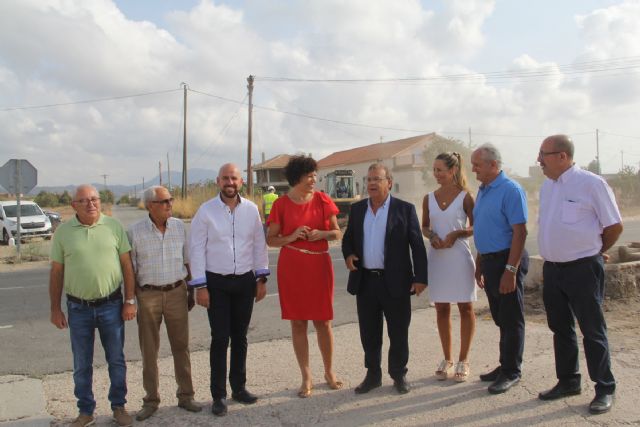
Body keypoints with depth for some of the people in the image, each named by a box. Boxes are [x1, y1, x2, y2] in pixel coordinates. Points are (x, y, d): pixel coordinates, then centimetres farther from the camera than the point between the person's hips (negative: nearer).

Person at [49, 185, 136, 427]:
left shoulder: (114, 227, -2)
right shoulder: (63, 232, -1)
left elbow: (127, 265, 0)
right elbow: (56, 272, 3)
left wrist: (130, 300, -3)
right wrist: (55, 309, 2)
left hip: (111, 305, 0)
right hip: (78, 309, 0)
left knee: (116, 360, 11)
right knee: (82, 364, 12)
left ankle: (118, 406, 29)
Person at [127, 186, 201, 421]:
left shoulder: (179, 226, 1)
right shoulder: (135, 231, -6)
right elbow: (130, 269, -2)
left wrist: (192, 291, 9)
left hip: (176, 292, 2)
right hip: (148, 295, -1)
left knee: (181, 346, 9)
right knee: (149, 350, 9)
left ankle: (185, 395, 23)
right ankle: (151, 400, 23)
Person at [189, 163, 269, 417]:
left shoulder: (251, 209, 1)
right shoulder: (206, 211, -7)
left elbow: (259, 245, 6)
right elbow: (197, 249, -6)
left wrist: (261, 279, 5)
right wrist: (200, 286, -8)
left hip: (245, 281, 3)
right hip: (216, 283, -2)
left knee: (240, 337, 13)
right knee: (220, 339, 2)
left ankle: (239, 388, 29)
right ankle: (218, 395, 16)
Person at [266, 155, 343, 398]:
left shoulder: (322, 200, 1)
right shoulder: (281, 204, -2)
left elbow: (337, 233, 7)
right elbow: (271, 240, 1)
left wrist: (322, 234, -13)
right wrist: (291, 237, -16)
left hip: (319, 265, 1)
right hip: (291, 267, 0)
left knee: (323, 322, 6)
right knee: (298, 323, 6)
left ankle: (329, 372, 26)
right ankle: (306, 378, 19)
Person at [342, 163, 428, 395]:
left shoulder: (405, 209, -3)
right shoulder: (357, 209, 9)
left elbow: (417, 245, -4)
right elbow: (348, 238, 17)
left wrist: (420, 277, -8)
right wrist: (348, 254, -5)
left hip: (395, 281, -3)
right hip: (365, 281, 4)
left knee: (398, 332, 8)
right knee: (369, 332, 12)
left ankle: (399, 374, 25)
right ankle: (373, 374, 27)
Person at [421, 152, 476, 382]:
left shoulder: (465, 196, -3)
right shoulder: (429, 198, 6)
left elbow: (475, 227, 0)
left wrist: (456, 234, -17)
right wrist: (432, 236, -8)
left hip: (459, 257, -3)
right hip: (436, 257, 3)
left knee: (465, 307, 4)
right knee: (441, 308, 9)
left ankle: (463, 360, 17)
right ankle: (447, 359, 22)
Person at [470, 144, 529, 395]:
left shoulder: (510, 190, -14)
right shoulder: (483, 190, 13)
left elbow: (520, 232, -19)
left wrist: (511, 270, -23)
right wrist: (480, 264, 18)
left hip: (506, 261, -9)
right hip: (489, 261, 9)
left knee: (511, 320, 3)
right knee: (500, 319, 17)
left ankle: (511, 372, 14)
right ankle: (505, 365, 29)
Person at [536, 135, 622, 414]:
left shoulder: (591, 183, -12)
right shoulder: (547, 186, 8)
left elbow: (614, 226, -6)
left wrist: (594, 252, 6)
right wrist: (553, 256, 15)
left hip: (582, 269, -6)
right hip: (552, 268, 7)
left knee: (592, 330, 4)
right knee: (560, 328, 15)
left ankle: (605, 389, 19)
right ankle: (568, 381, 30)